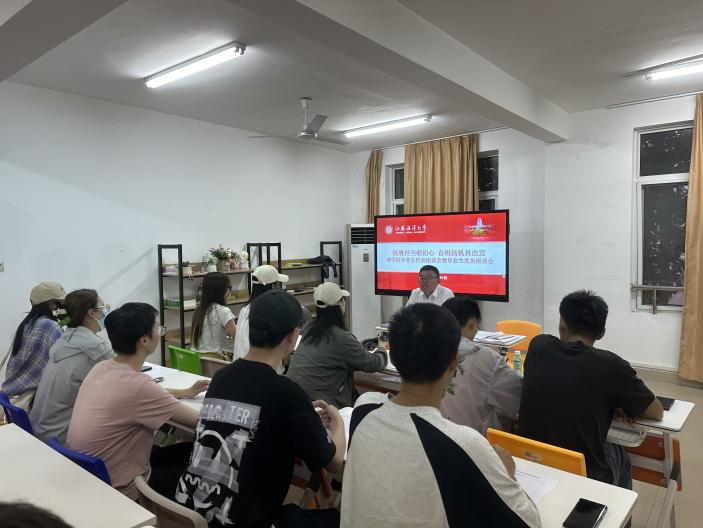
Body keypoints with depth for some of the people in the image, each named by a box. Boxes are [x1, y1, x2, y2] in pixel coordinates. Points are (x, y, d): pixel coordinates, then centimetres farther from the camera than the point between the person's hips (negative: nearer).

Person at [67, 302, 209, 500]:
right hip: (118, 490, -8)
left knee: (185, 450, 17)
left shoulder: (101, 368, -5)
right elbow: (201, 421, -20)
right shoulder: (137, 385, -31)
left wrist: (186, 392, 20)